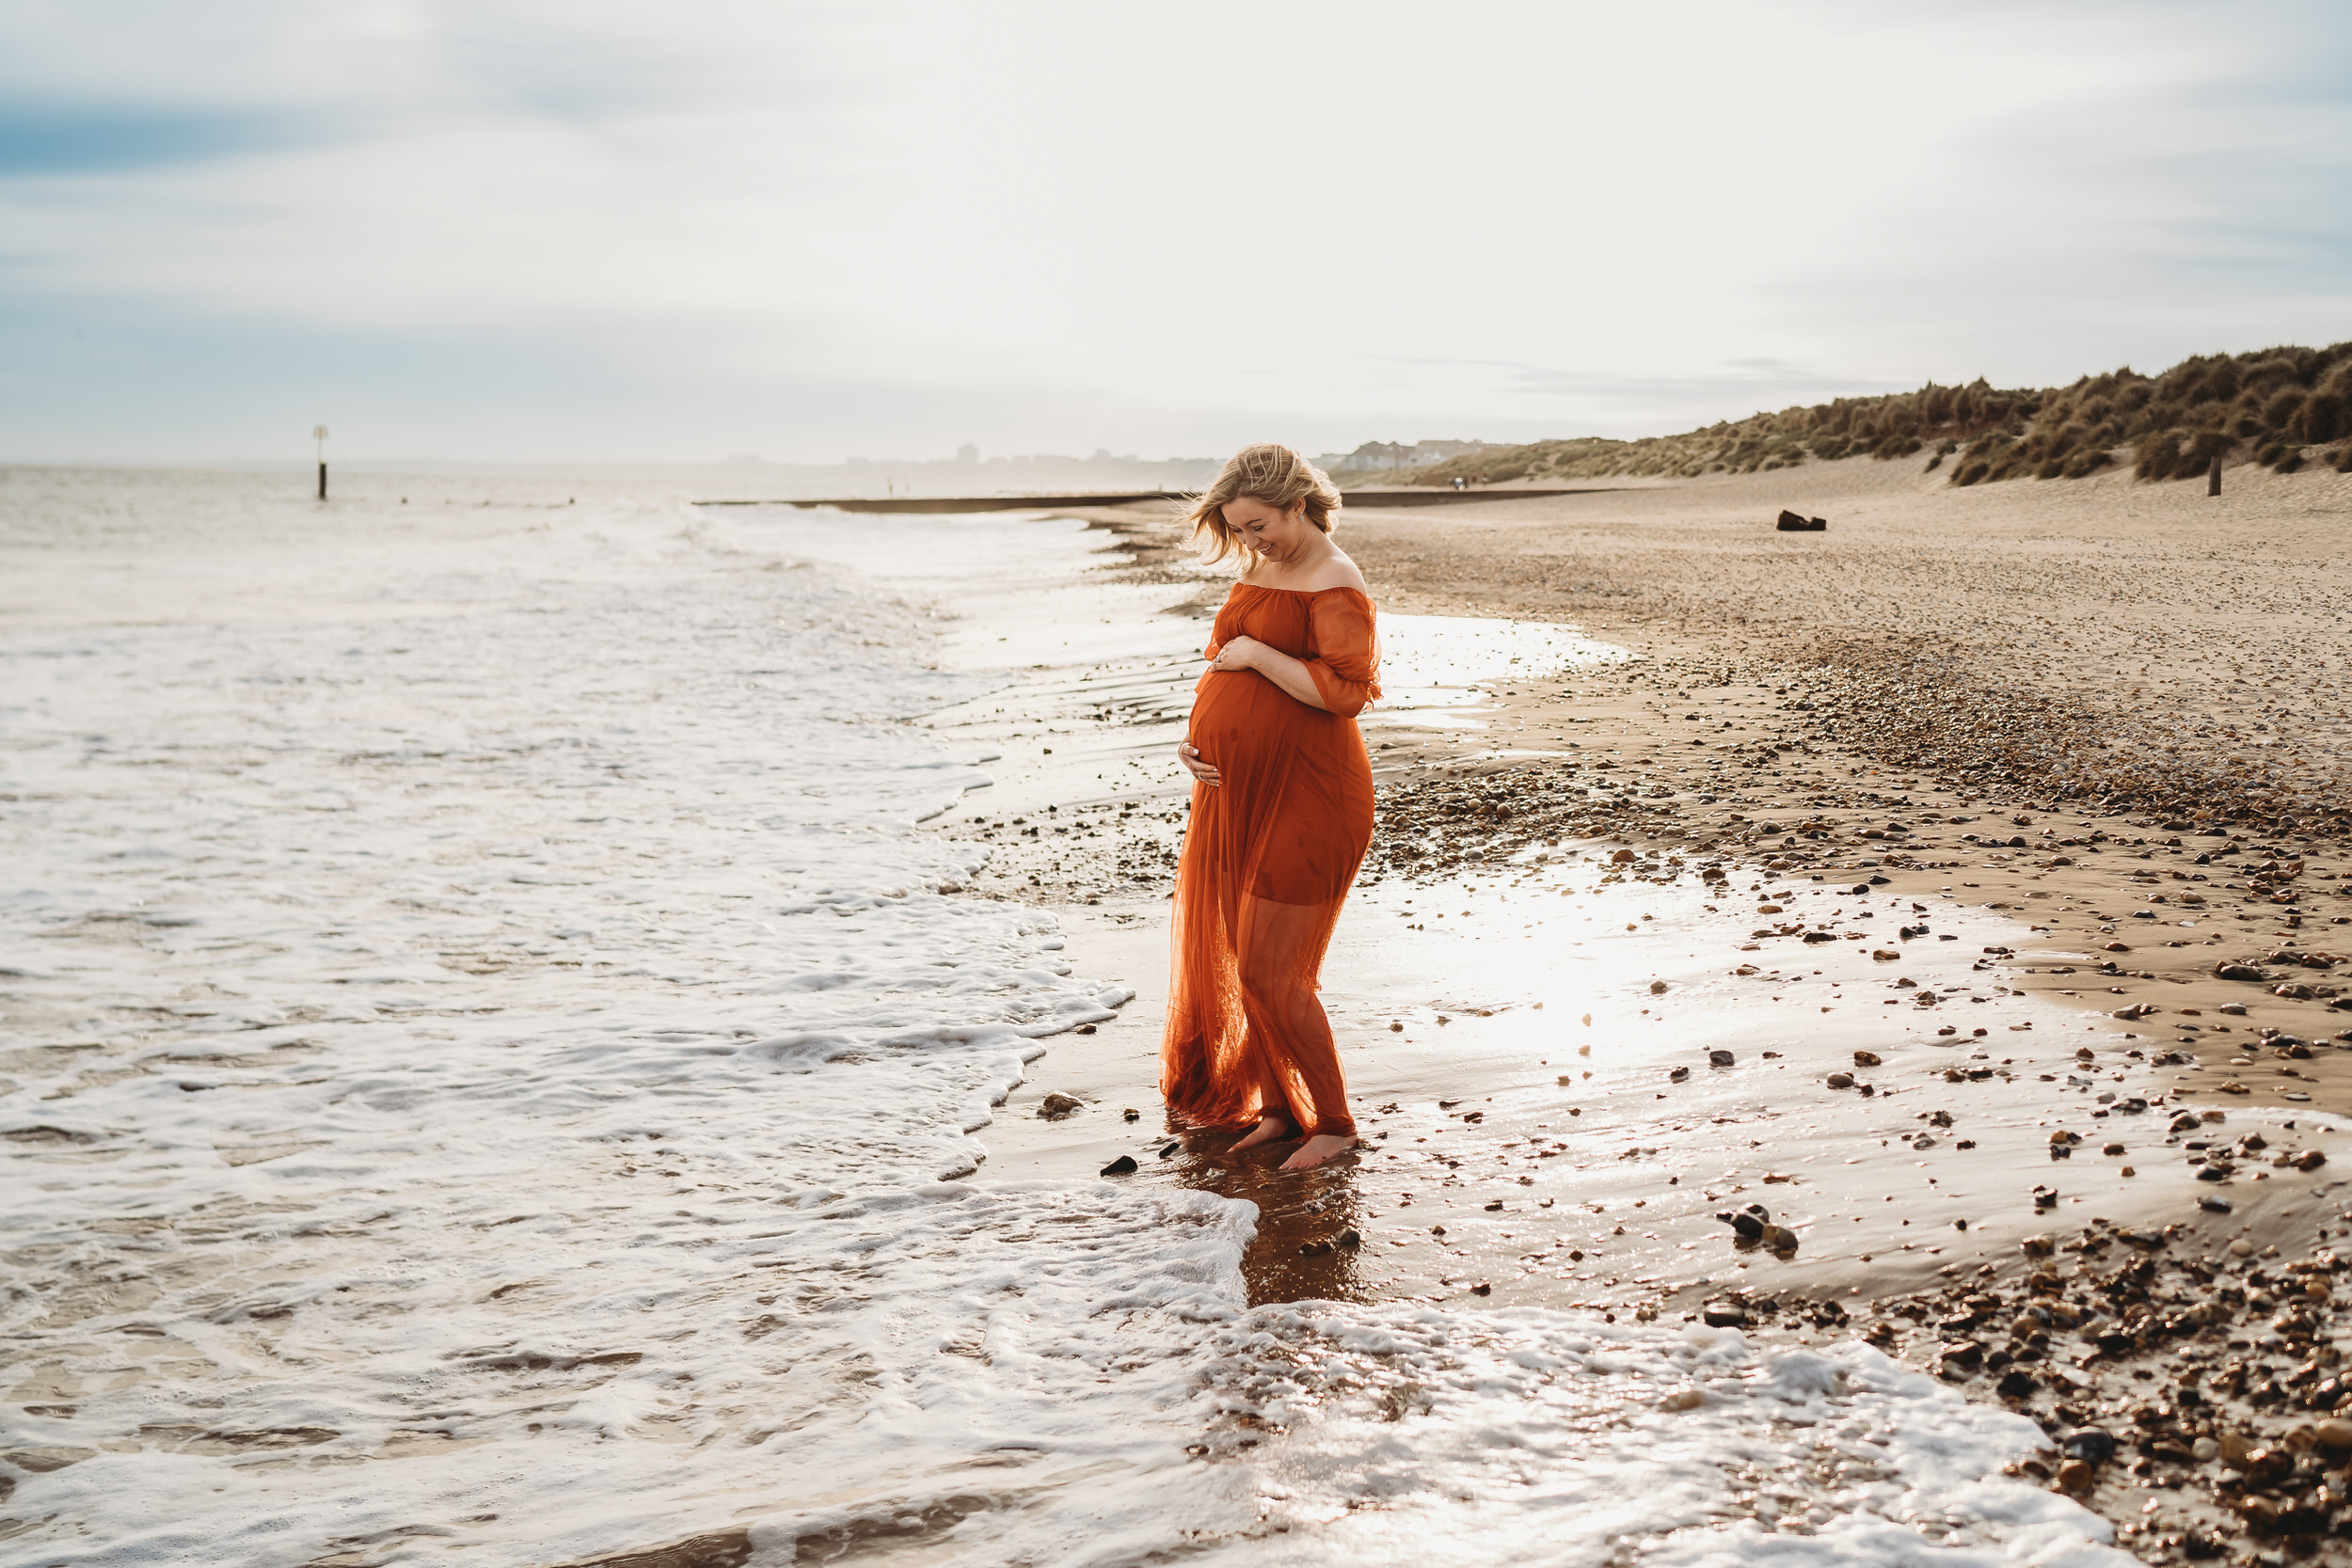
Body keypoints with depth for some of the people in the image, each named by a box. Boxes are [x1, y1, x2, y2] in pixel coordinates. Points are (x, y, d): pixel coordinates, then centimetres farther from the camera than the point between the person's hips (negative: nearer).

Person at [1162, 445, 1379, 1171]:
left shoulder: (1334, 584, -12)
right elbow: (1224, 663, 22)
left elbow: (1347, 690, -24)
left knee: (1270, 974, -5)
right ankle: (1281, 1107, 27)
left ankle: (1333, 1123, 11)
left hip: (1302, 800, -9)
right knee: (1233, 960, 12)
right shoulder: (1259, 570, 14)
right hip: (1238, 791, 9)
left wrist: (1257, 654, -18)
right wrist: (1192, 736, 6)